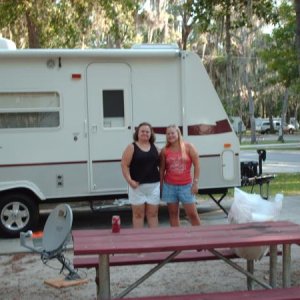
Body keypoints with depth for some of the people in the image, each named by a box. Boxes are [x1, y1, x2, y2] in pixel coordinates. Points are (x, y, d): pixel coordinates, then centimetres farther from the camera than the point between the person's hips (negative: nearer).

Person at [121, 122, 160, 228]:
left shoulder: (155, 148, 10)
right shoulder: (131, 147, -2)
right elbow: (124, 165, -7)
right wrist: (130, 181, -17)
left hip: (153, 185, 4)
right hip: (137, 186, -3)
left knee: (153, 213, 8)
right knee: (138, 213, 3)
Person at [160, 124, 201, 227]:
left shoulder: (188, 147, -2)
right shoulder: (164, 150, 2)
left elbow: (196, 165, -1)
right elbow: (162, 169, 6)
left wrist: (195, 182, -6)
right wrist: (161, 186, 3)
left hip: (186, 185, -1)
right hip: (170, 186, 2)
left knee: (192, 213, 1)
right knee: (173, 214, 7)